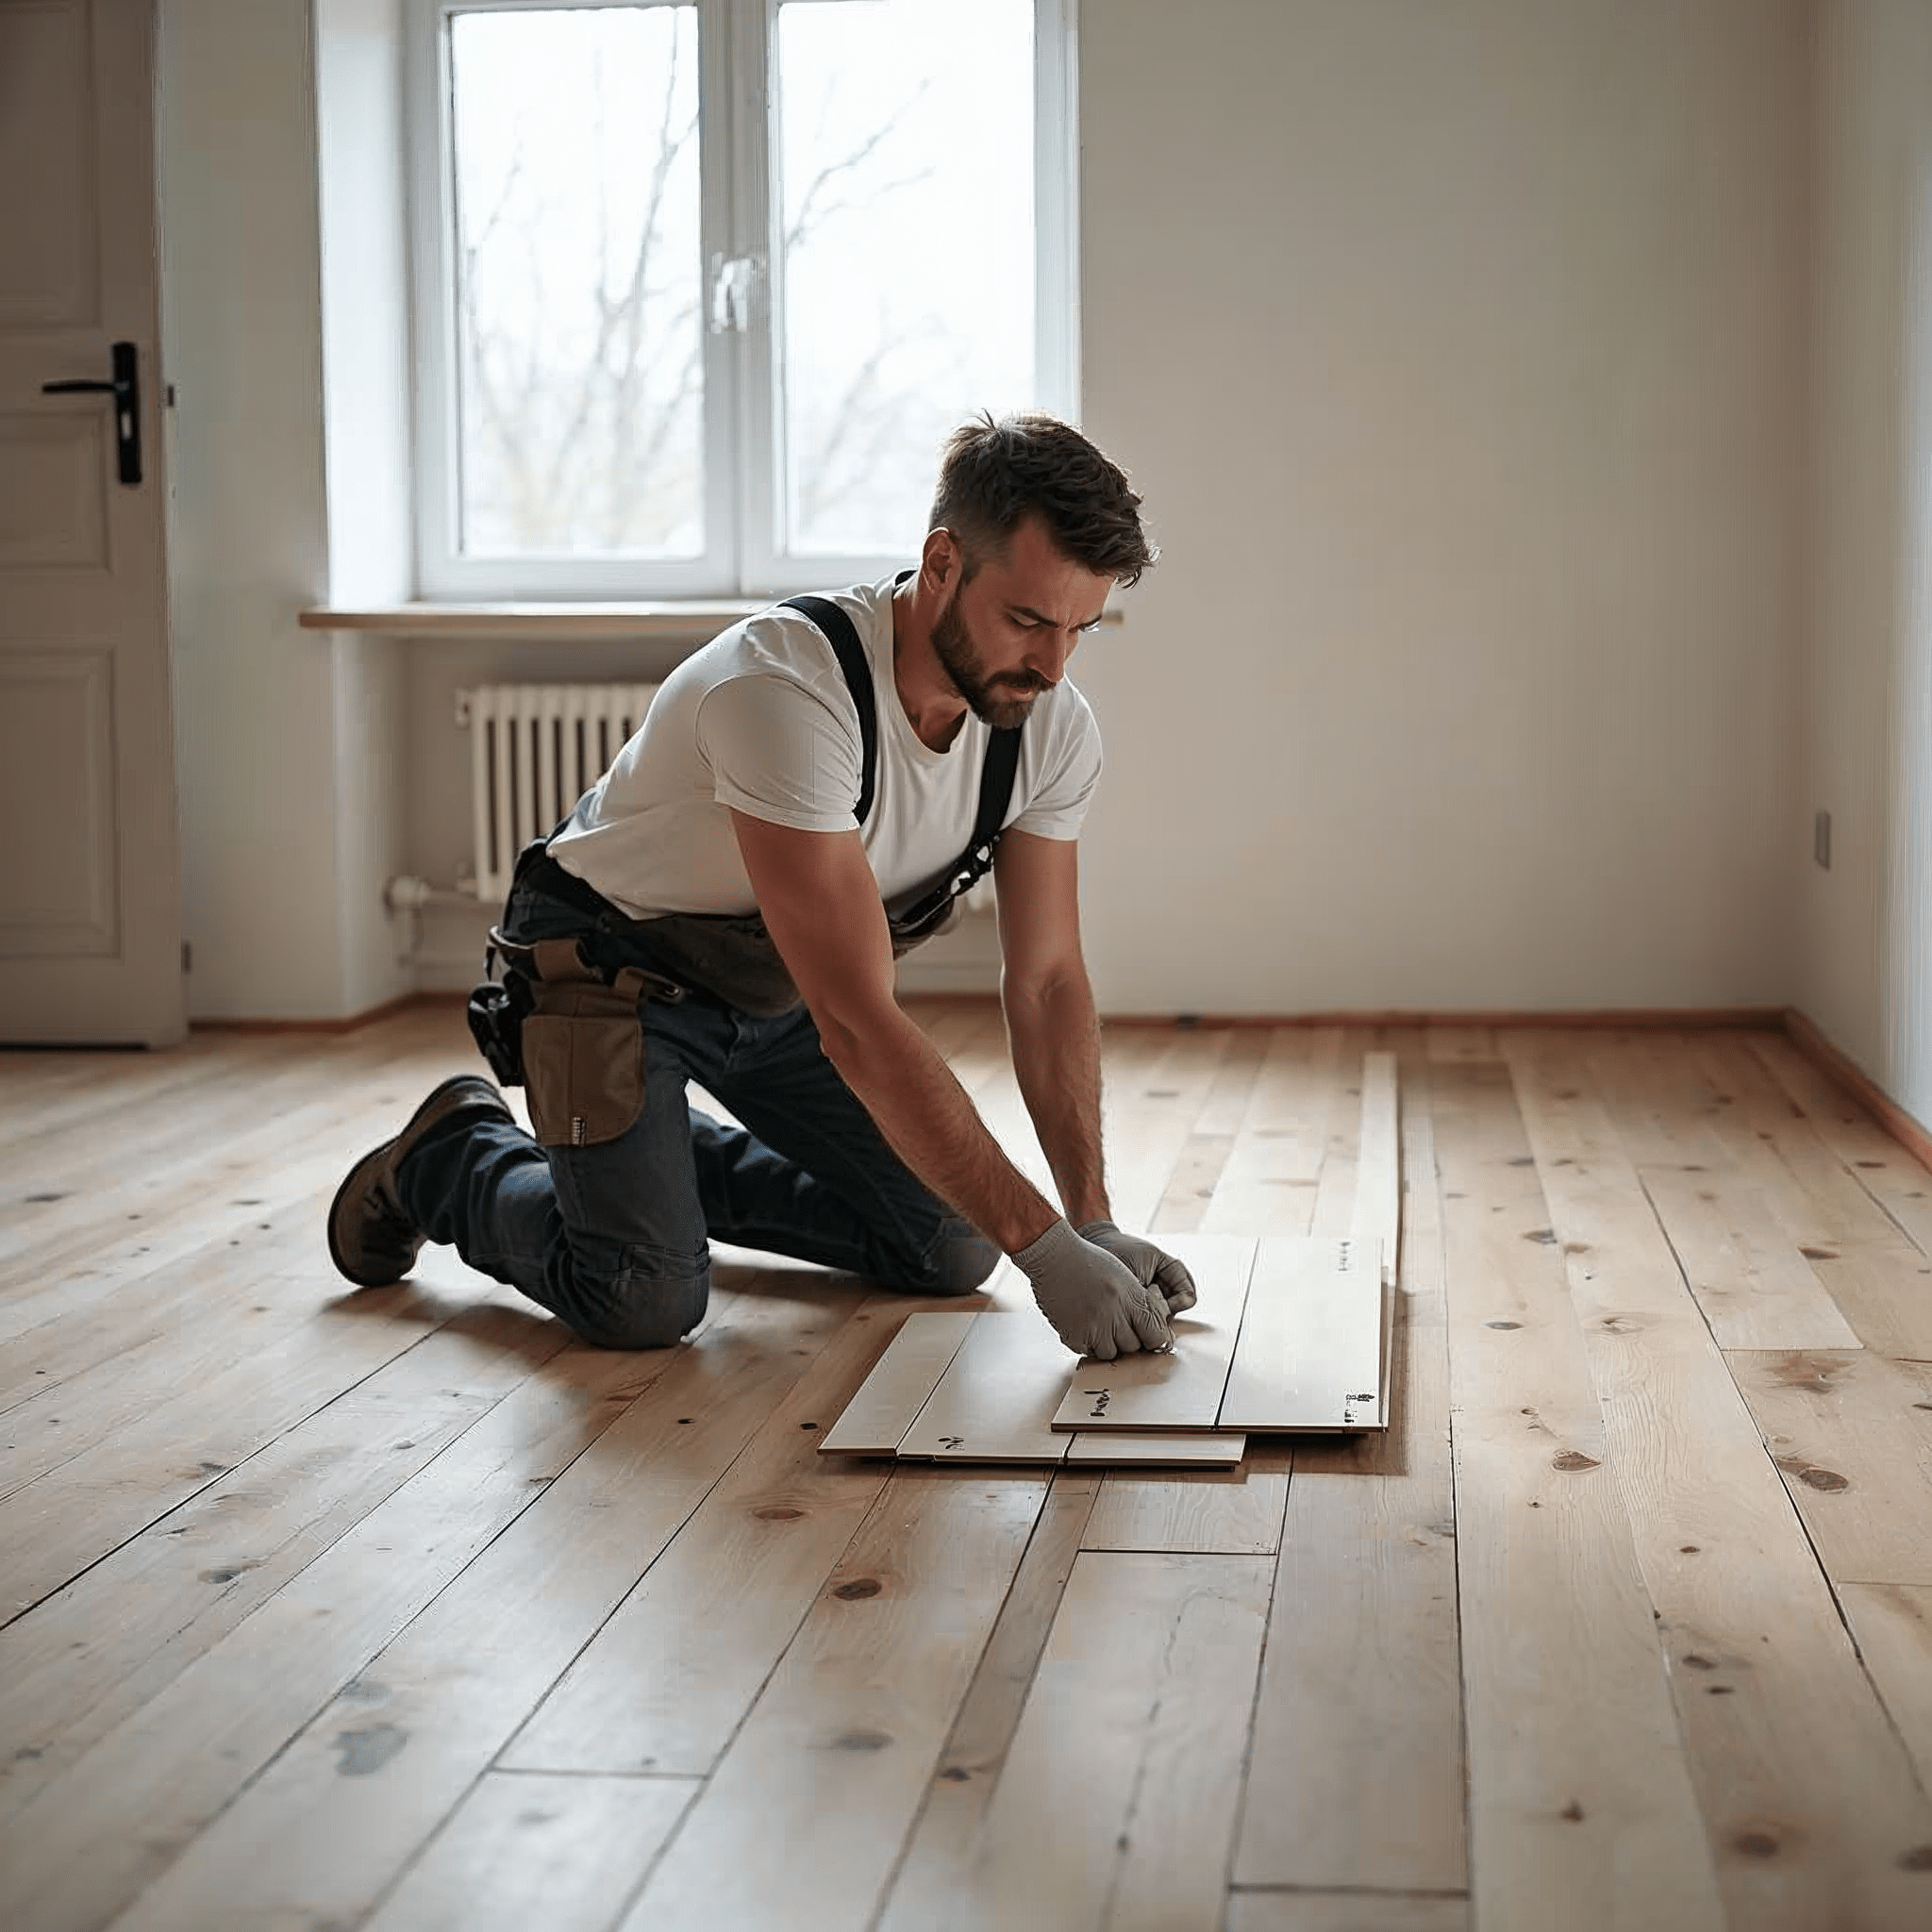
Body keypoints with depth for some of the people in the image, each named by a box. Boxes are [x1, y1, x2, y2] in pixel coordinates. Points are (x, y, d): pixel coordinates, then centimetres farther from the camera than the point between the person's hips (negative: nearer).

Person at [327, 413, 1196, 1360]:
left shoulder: (1052, 726, -16)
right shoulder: (787, 689, -39)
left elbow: (1046, 979, -8)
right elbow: (857, 1023, -41)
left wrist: (1095, 1221, -18)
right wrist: (1045, 1246, -40)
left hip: (778, 988, 7)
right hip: (614, 960, -7)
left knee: (952, 1250, 1)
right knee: (646, 1302, -21)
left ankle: (685, 1164, 24)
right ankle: (448, 1158, 10)